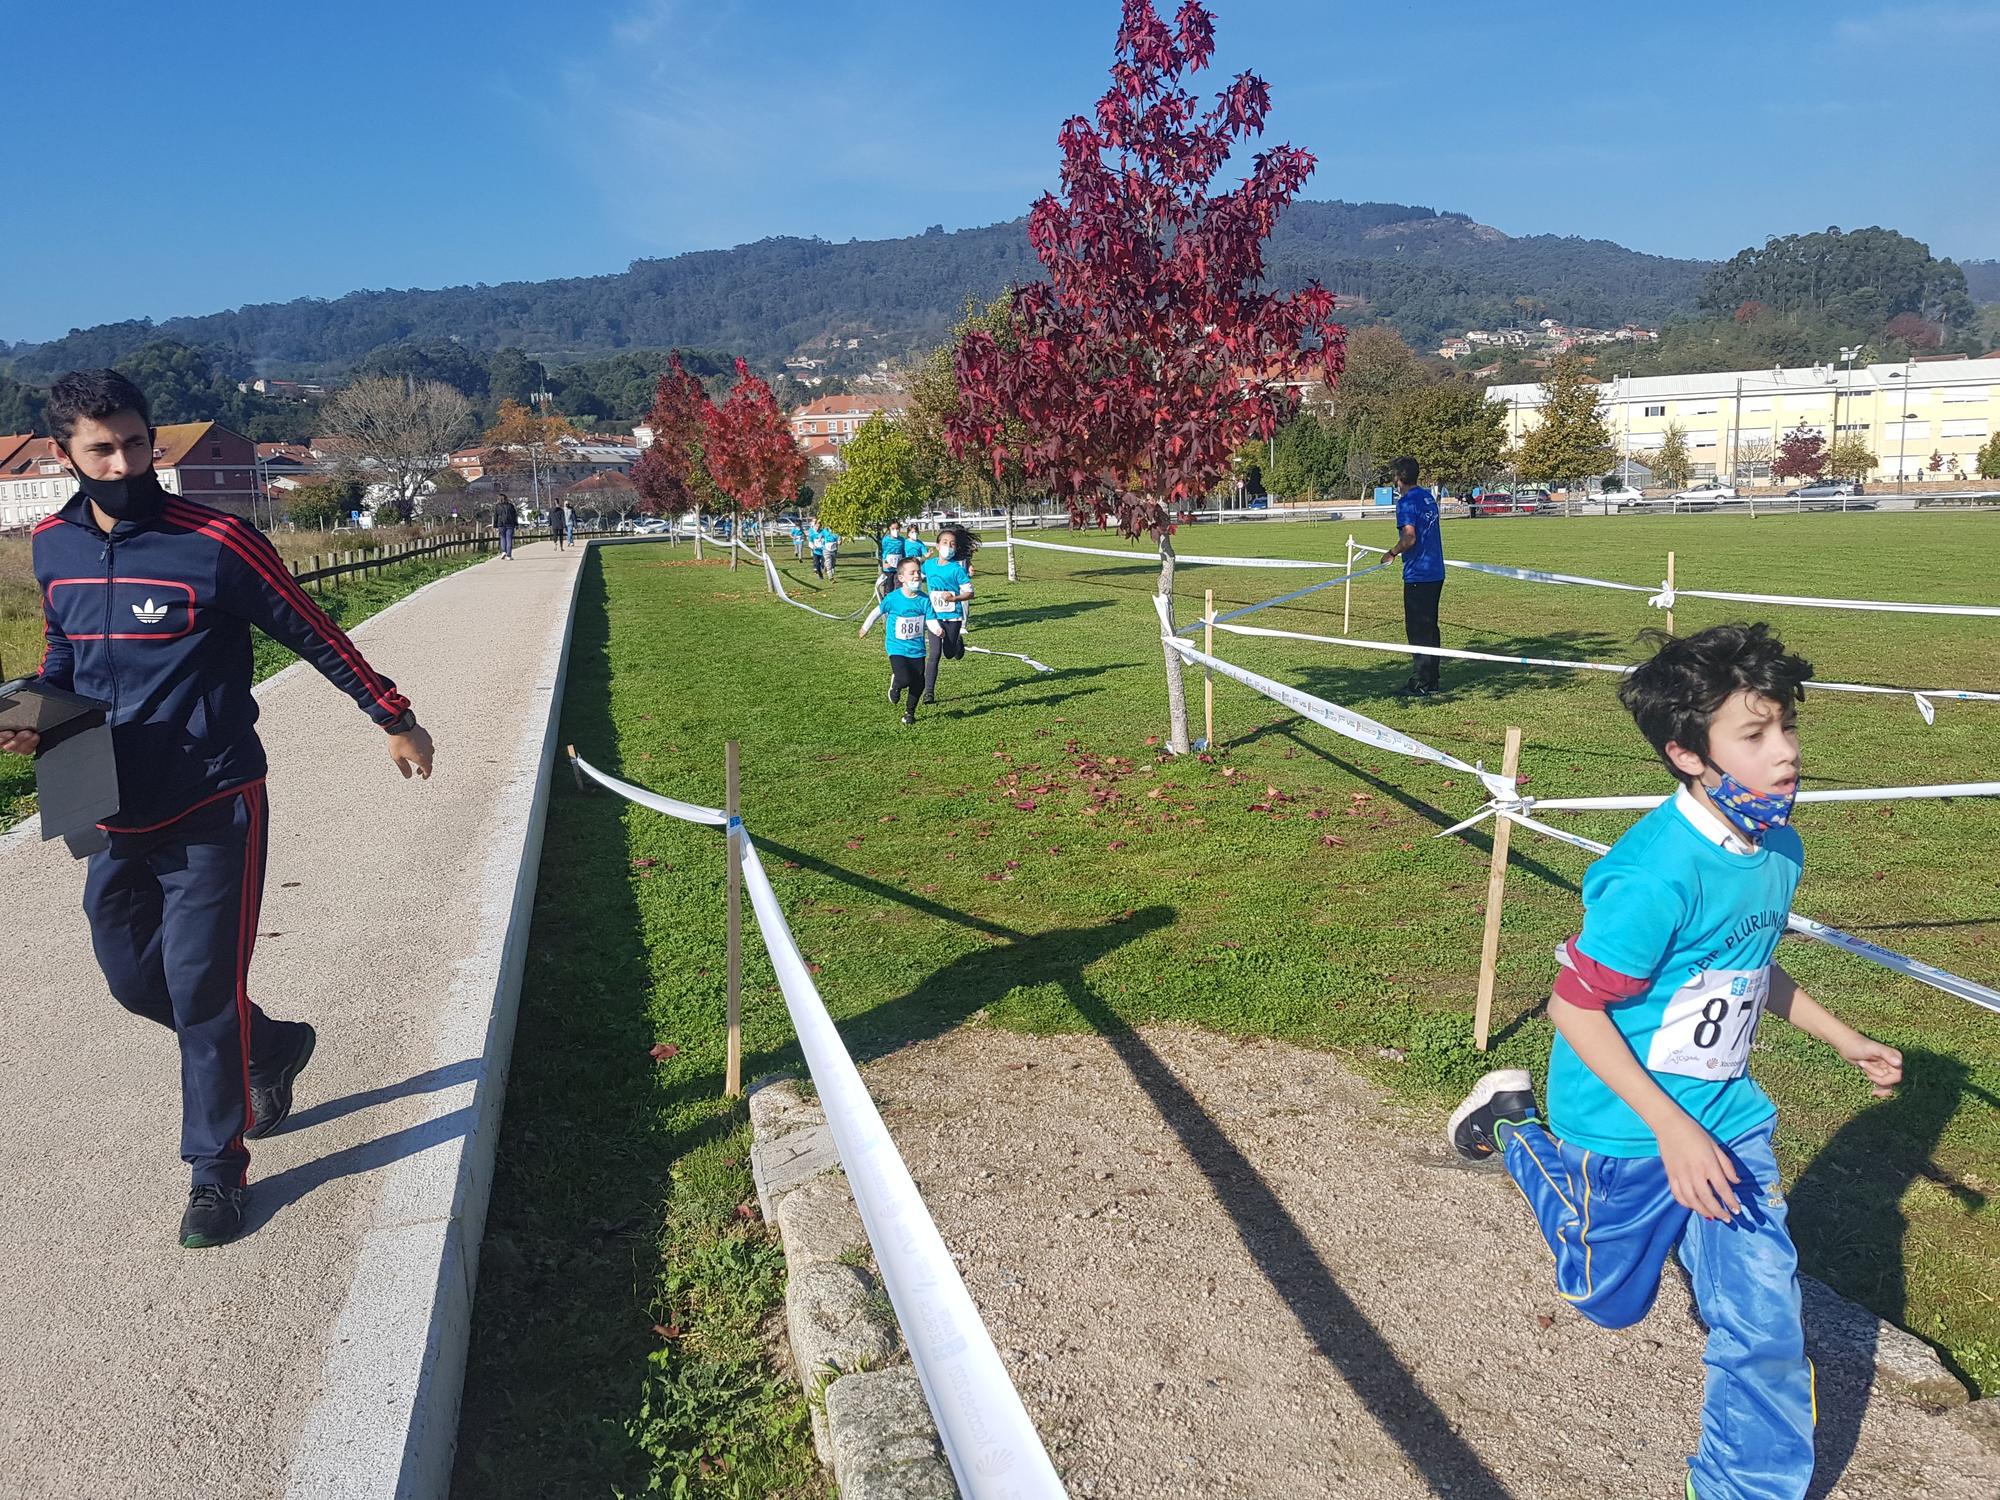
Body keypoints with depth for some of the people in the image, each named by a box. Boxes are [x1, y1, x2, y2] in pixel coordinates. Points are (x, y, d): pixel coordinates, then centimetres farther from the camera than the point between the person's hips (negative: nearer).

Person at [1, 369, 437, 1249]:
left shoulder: (216, 543, -14)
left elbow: (314, 635, -5)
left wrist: (393, 720, 2)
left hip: (213, 812, -6)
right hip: (118, 814, 6)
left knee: (201, 989, -3)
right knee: (133, 980, 13)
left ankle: (216, 1170, 15)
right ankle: (272, 1050, 40)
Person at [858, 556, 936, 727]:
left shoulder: (924, 600, -7)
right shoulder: (893, 598, -12)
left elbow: (930, 622, -6)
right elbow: (878, 611, 5)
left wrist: (937, 630, -28)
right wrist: (865, 627, 16)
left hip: (917, 649, 3)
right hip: (897, 647, -3)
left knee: (918, 684, 6)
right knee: (904, 679, -20)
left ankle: (910, 712, 32)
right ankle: (895, 683, 18)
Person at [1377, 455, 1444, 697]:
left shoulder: (1407, 502, -14)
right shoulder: (1428, 496, 13)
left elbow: (1409, 538, -23)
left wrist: (1391, 554, -8)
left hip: (1417, 575, -9)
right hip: (1436, 572, 9)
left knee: (1417, 630, -3)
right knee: (1430, 627, 15)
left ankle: (1420, 684, 0)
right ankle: (1431, 680, 21)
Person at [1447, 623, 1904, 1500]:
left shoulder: (1778, 850, -3)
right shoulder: (1658, 873, -31)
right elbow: (1573, 1006, -25)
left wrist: (1846, 1042, 16)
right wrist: (1673, 1130, -26)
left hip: (1728, 1118, 6)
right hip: (1628, 1127, -6)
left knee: (1766, 1323, 7)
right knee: (1611, 1301, 18)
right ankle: (1514, 1127, 35)